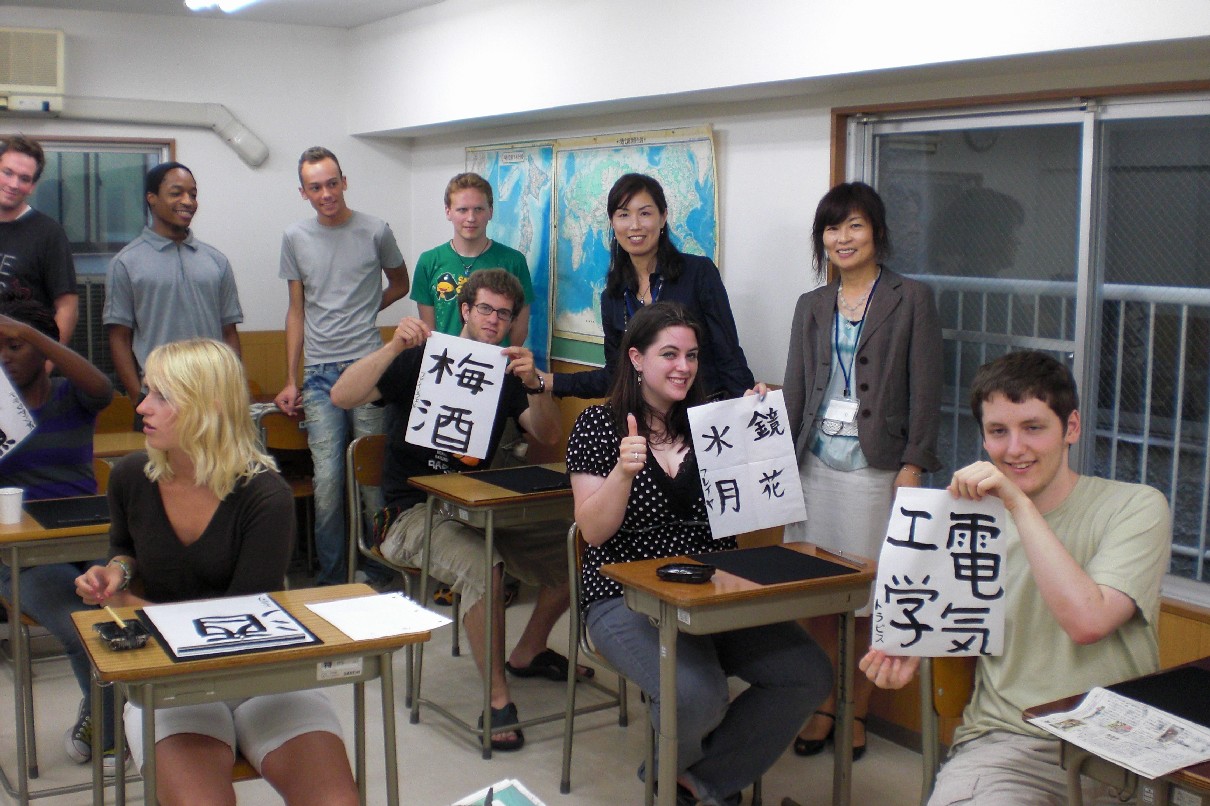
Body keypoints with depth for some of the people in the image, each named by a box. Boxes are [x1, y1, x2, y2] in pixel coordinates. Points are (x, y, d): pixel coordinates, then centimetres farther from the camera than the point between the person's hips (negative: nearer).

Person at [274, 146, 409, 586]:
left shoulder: (375, 231, 3)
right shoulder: (295, 238, 9)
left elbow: (400, 284, 20)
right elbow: (297, 311, 13)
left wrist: (365, 311, 7)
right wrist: (291, 380, 11)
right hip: (319, 373, 2)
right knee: (327, 477, -3)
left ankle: (378, 573, 13)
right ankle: (330, 576, 8)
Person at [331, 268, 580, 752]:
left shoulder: (506, 373, 12)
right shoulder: (419, 361, -1)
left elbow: (548, 436, -3)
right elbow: (342, 397, -14)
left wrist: (533, 384, -20)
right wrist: (394, 348, -25)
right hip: (413, 512, -5)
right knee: (482, 567, -35)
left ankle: (527, 653, 16)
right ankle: (497, 697, -22)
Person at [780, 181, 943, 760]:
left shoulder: (911, 300, 1)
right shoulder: (811, 306, 14)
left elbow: (924, 391, -4)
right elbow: (795, 390, 12)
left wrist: (913, 467, -11)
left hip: (876, 469, -4)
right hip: (816, 465, 4)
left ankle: (856, 714, 15)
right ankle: (823, 707, 18)